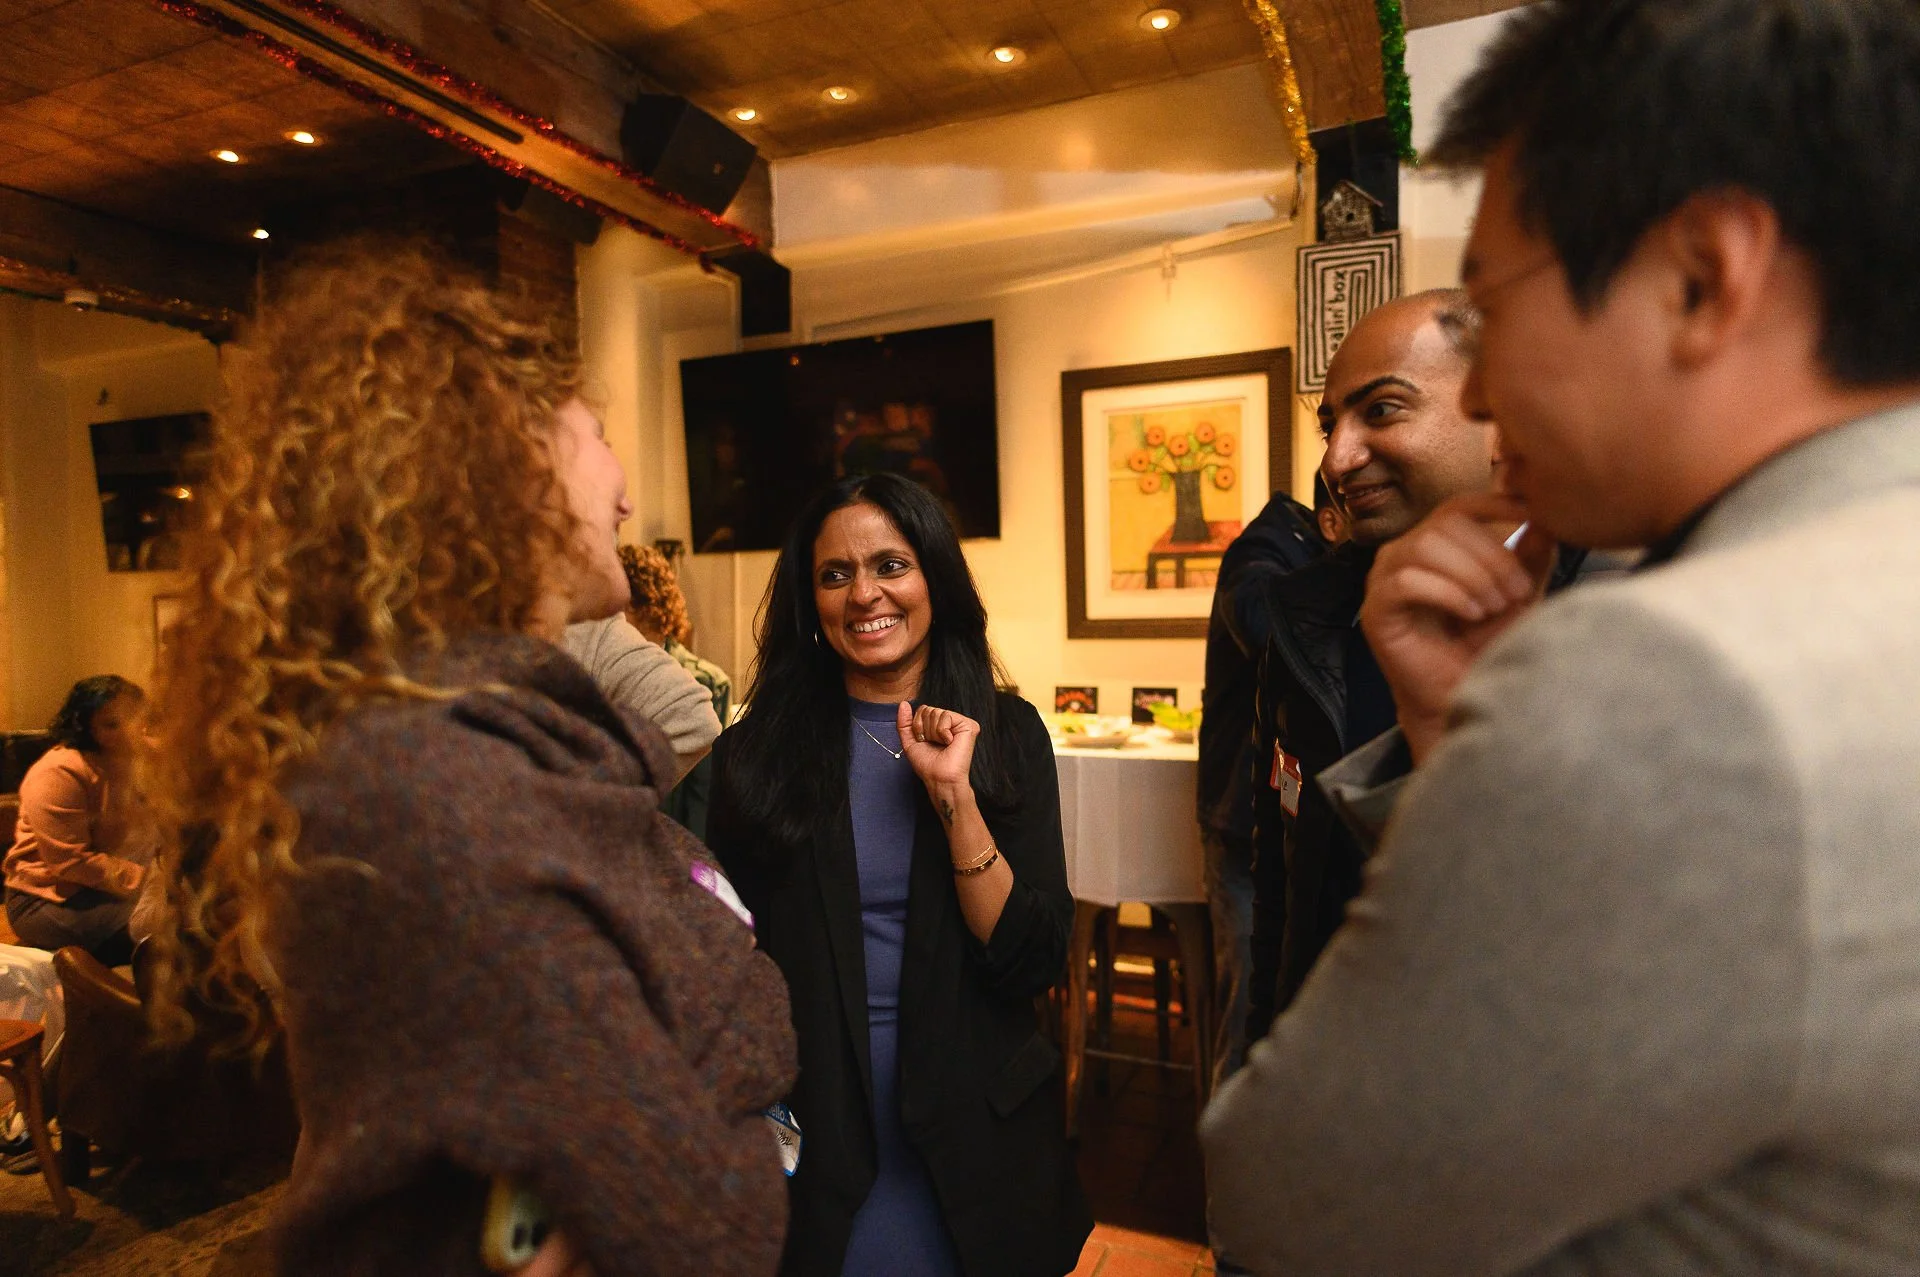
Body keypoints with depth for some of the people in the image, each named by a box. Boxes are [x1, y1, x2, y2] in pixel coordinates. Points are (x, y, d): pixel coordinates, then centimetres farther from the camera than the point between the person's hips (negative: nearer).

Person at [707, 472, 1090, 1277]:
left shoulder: (1007, 733, -6)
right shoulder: (758, 749, -7)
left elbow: (1033, 963, -13)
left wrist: (954, 793, -22)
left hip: (971, 1136, 1)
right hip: (812, 1129, 0)